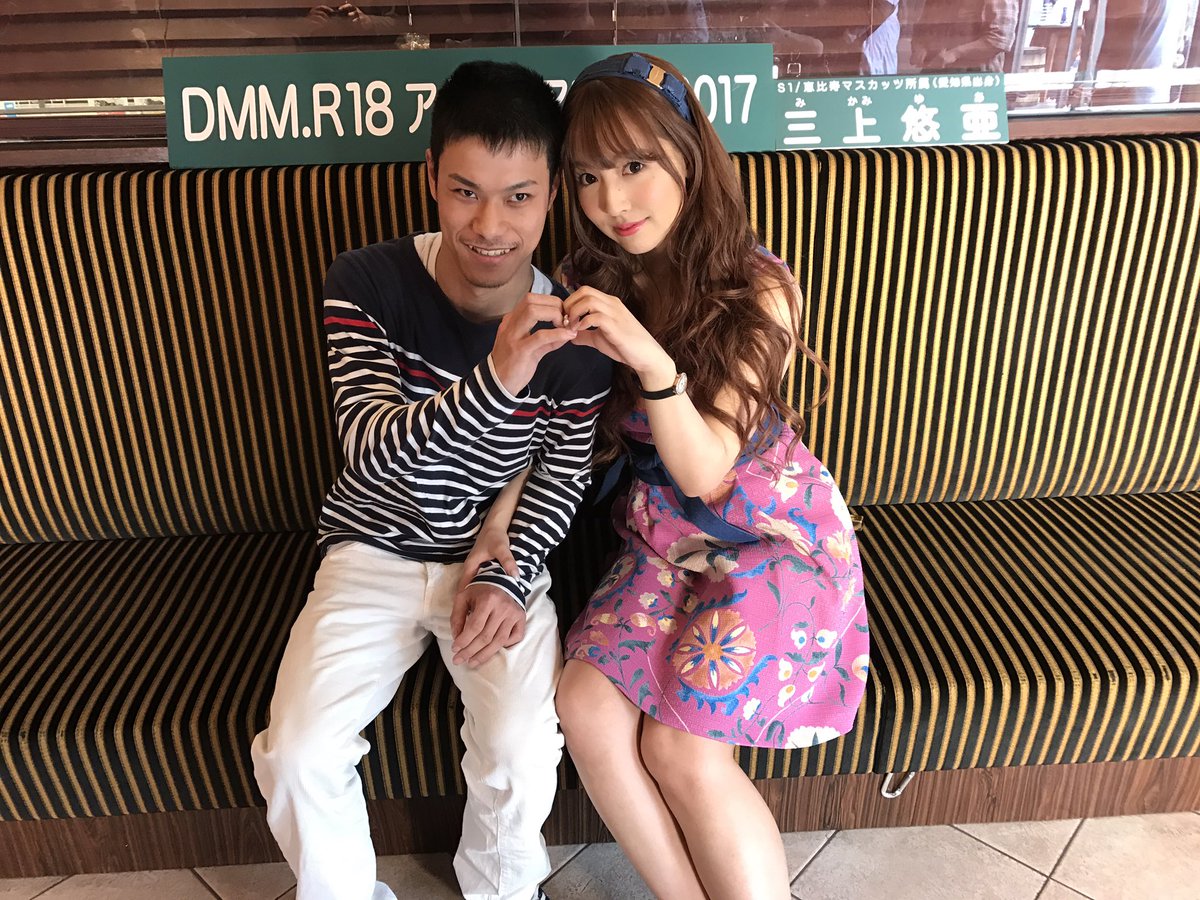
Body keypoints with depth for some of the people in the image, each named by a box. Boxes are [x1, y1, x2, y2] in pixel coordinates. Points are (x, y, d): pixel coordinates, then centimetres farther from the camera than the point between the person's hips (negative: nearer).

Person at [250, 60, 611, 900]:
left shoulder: (571, 329, -13)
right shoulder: (366, 284, -15)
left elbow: (563, 477, -1)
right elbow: (371, 452, -26)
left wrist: (511, 576, -16)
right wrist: (494, 381, -43)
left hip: (499, 556, 0)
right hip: (373, 553, 1)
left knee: (523, 749, -20)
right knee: (298, 752, -15)